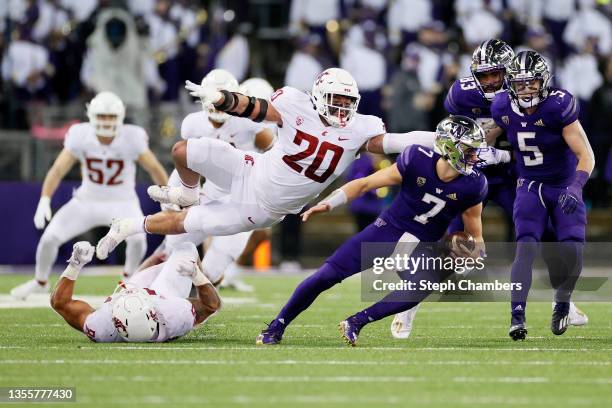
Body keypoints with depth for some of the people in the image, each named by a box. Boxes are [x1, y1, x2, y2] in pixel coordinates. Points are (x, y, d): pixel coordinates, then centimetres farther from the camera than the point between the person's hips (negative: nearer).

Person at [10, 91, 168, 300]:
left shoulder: (132, 138, -22)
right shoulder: (80, 136, -19)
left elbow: (155, 169, -12)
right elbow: (58, 169, -21)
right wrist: (44, 201, -33)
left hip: (122, 202, -1)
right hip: (87, 200, 2)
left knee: (137, 238, -28)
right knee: (50, 237, -9)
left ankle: (129, 277, 6)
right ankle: (40, 282, 21)